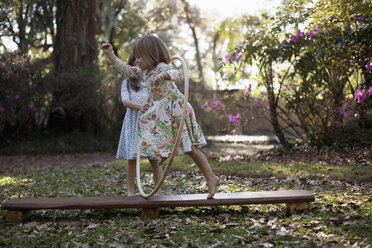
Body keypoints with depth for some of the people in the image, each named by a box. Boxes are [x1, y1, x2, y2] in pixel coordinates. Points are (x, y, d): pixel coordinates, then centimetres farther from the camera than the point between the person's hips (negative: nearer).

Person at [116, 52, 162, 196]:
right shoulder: (127, 83, 12)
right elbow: (125, 101, -4)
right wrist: (140, 107, -24)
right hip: (133, 123, 1)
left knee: (154, 160, -3)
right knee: (132, 159, 1)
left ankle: (158, 191, 6)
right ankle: (130, 192, 8)